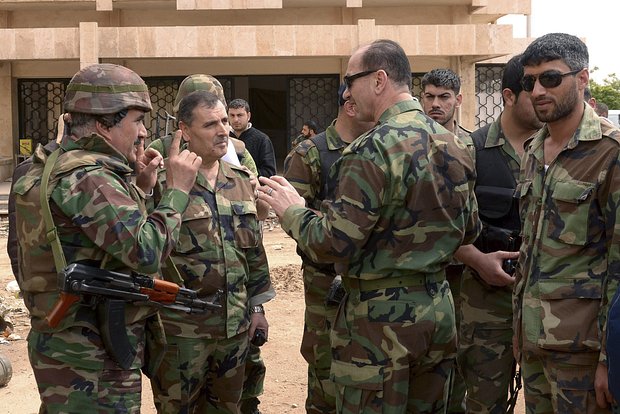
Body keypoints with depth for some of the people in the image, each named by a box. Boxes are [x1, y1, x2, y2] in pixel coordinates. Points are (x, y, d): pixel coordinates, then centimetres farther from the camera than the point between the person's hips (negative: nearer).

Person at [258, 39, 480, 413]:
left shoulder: (373, 150, -18)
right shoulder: (454, 144, 5)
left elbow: (332, 244, -19)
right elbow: (470, 230, 15)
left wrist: (292, 212, -2)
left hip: (382, 315, -7)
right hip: (439, 308, 8)